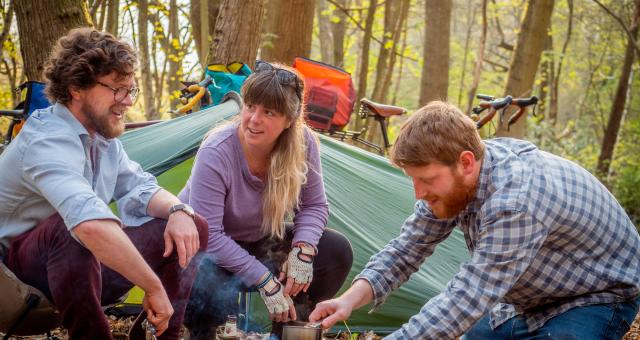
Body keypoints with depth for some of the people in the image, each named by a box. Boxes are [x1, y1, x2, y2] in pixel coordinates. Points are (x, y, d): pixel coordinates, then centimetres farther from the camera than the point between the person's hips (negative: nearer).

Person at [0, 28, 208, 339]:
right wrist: (155, 287, -40)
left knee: (192, 226, 0)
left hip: (88, 266, 9)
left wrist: (177, 211, -18)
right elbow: (91, 224, -44)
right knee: (72, 227, -40)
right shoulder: (48, 142, -28)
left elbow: (140, 187, 5)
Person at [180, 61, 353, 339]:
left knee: (336, 251, -14)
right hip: (206, 248, -5)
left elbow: (314, 206, -6)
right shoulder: (216, 153, -31)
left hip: (260, 242, 5)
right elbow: (208, 235, -32)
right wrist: (266, 280, -32)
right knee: (216, 297, -38)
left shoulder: (304, 143, -17)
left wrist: (302, 249, -26)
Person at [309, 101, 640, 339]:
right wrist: (350, 300, -24)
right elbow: (409, 247, -8)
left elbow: (467, 300, -41)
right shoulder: (454, 178, -13)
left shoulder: (516, 199, -39)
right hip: (527, 298, 8)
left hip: (595, 298, -8)